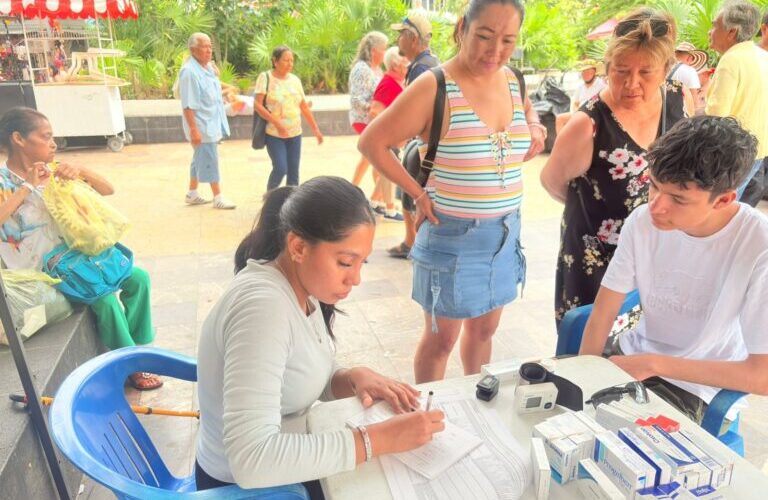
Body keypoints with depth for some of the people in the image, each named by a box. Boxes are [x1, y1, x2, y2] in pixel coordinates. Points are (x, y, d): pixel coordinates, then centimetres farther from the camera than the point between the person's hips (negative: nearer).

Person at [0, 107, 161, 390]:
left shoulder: (53, 172, 4)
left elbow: (108, 190, 6)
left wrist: (81, 172, -12)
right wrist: (27, 188, -24)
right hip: (40, 271, -6)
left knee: (138, 278, -6)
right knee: (103, 298, -26)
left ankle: (131, 345, 7)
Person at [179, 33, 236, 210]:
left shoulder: (209, 67, 9)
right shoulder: (189, 71, -18)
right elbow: (188, 104, -22)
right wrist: (193, 129, -24)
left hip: (211, 123, 9)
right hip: (201, 126, -9)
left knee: (200, 159, 17)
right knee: (210, 161, -3)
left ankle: (192, 194, 29)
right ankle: (218, 198, 6)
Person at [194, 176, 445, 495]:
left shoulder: (301, 290, -6)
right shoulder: (263, 305, -31)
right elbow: (252, 461, -37)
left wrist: (355, 378, -12)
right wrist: (380, 439, -33)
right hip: (243, 486, -6)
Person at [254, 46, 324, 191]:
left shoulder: (295, 79, 8)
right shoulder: (265, 77, -6)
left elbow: (304, 107, 12)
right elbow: (257, 105, -13)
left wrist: (316, 129, 9)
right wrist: (276, 123, -22)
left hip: (295, 133, 5)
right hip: (274, 134, -5)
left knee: (293, 172, 4)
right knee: (280, 168, -12)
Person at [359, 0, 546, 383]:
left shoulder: (512, 81, 4)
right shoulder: (435, 86, -15)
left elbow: (528, 110, 26)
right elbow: (372, 142, -14)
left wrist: (534, 130, 3)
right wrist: (418, 194, -15)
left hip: (506, 233, 6)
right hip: (453, 236, -6)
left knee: (485, 328, 21)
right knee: (442, 337, 8)